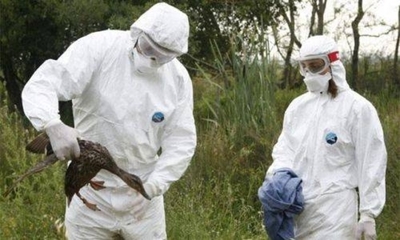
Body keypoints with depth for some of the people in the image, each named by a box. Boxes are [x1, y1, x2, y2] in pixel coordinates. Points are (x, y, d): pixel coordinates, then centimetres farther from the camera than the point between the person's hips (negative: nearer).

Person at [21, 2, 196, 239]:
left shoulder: (179, 78, -5)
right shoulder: (99, 48, -15)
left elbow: (181, 141, -4)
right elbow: (41, 85, -23)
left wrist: (151, 187, -16)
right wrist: (54, 126, -43)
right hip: (91, 188, -2)